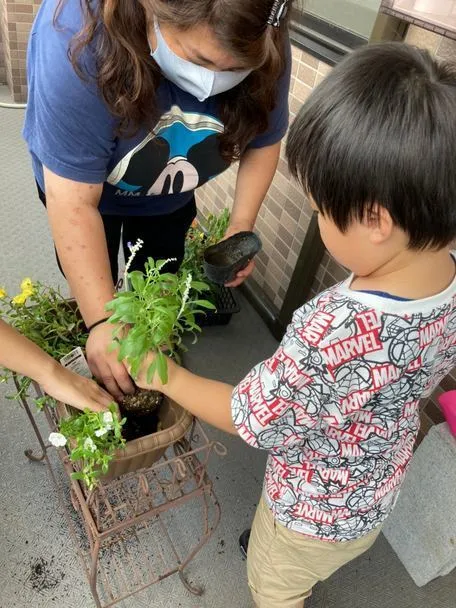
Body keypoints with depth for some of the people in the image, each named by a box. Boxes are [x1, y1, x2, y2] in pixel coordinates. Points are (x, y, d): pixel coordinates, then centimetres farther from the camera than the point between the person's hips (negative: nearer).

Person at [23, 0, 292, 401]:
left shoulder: (264, 53, -29)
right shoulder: (79, 40, -40)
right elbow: (74, 204, -39)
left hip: (169, 195, 3)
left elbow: (263, 141, -10)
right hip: (78, 180, -2)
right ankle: (97, 360, 46)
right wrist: (102, 322, -41)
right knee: (93, 289, 13)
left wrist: (241, 225, -21)